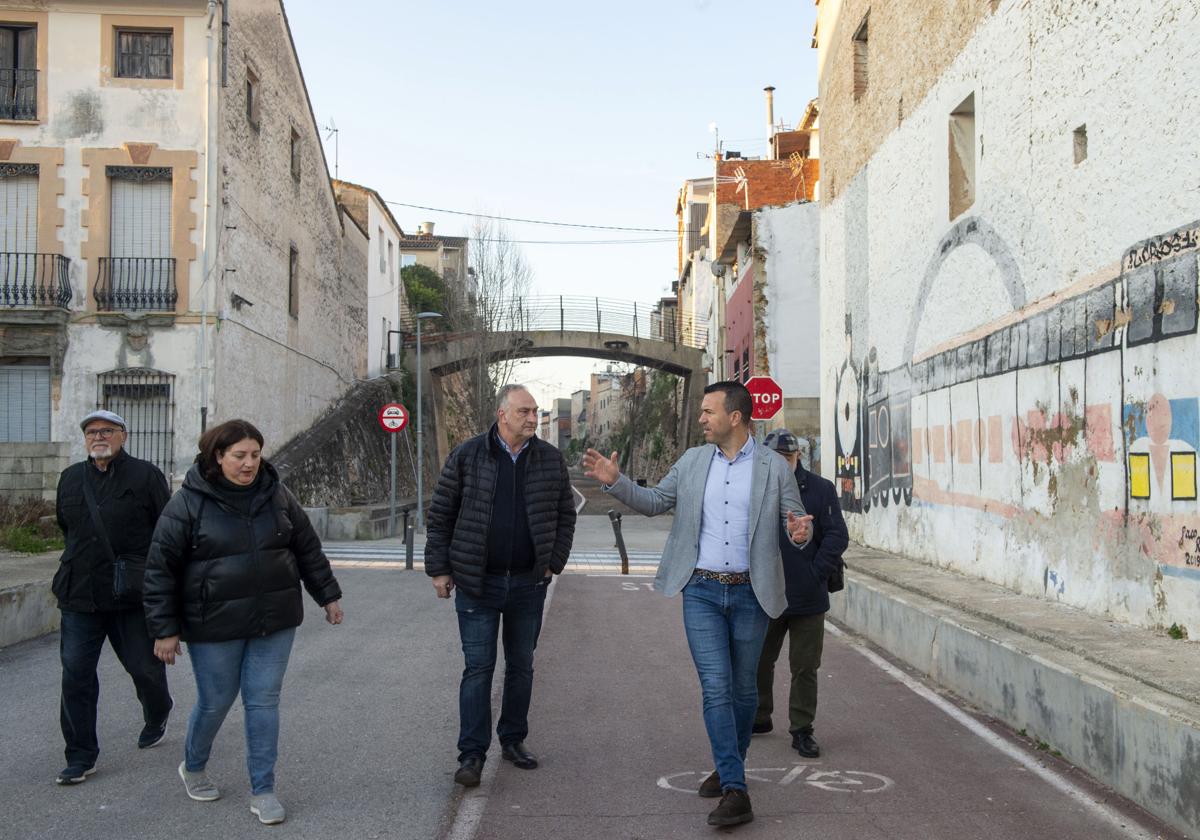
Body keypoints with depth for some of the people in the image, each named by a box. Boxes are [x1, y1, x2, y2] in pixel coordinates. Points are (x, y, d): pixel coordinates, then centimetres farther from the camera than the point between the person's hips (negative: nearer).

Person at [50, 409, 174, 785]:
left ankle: (156, 718, 39)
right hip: (81, 596, 4)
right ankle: (81, 757, 8)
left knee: (144, 666, 8)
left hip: (134, 597, -3)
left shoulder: (146, 476, -4)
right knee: (76, 674, -1)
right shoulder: (70, 478, 11)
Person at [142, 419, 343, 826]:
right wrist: (164, 630, -8)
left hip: (274, 622, 3)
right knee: (215, 702, 10)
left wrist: (328, 595, 14)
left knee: (264, 701, 4)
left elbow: (308, 548, 13)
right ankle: (193, 768, 39)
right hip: (215, 626, -3)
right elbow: (161, 569, -7)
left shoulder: (276, 495, 3)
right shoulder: (189, 502, -9)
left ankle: (262, 791, 14)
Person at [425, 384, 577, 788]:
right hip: (477, 583, -3)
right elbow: (440, 515, 0)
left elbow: (566, 514, 11)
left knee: (522, 665, 13)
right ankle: (472, 754, 5)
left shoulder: (551, 460, 2)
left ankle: (513, 741, 28)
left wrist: (554, 562, 5)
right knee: (478, 667, -2)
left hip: (528, 584, 3)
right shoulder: (467, 456, -5)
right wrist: (438, 568, -2)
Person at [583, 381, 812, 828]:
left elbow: (796, 518, 1)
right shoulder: (693, 460, 6)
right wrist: (615, 481, -3)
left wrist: (800, 531, -23)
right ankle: (735, 790, -5)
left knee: (743, 688, 12)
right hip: (701, 591, 1)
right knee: (716, 688, -7)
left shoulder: (774, 467, -1)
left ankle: (731, 768, 33)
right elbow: (655, 501, 12)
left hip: (749, 593, -1)